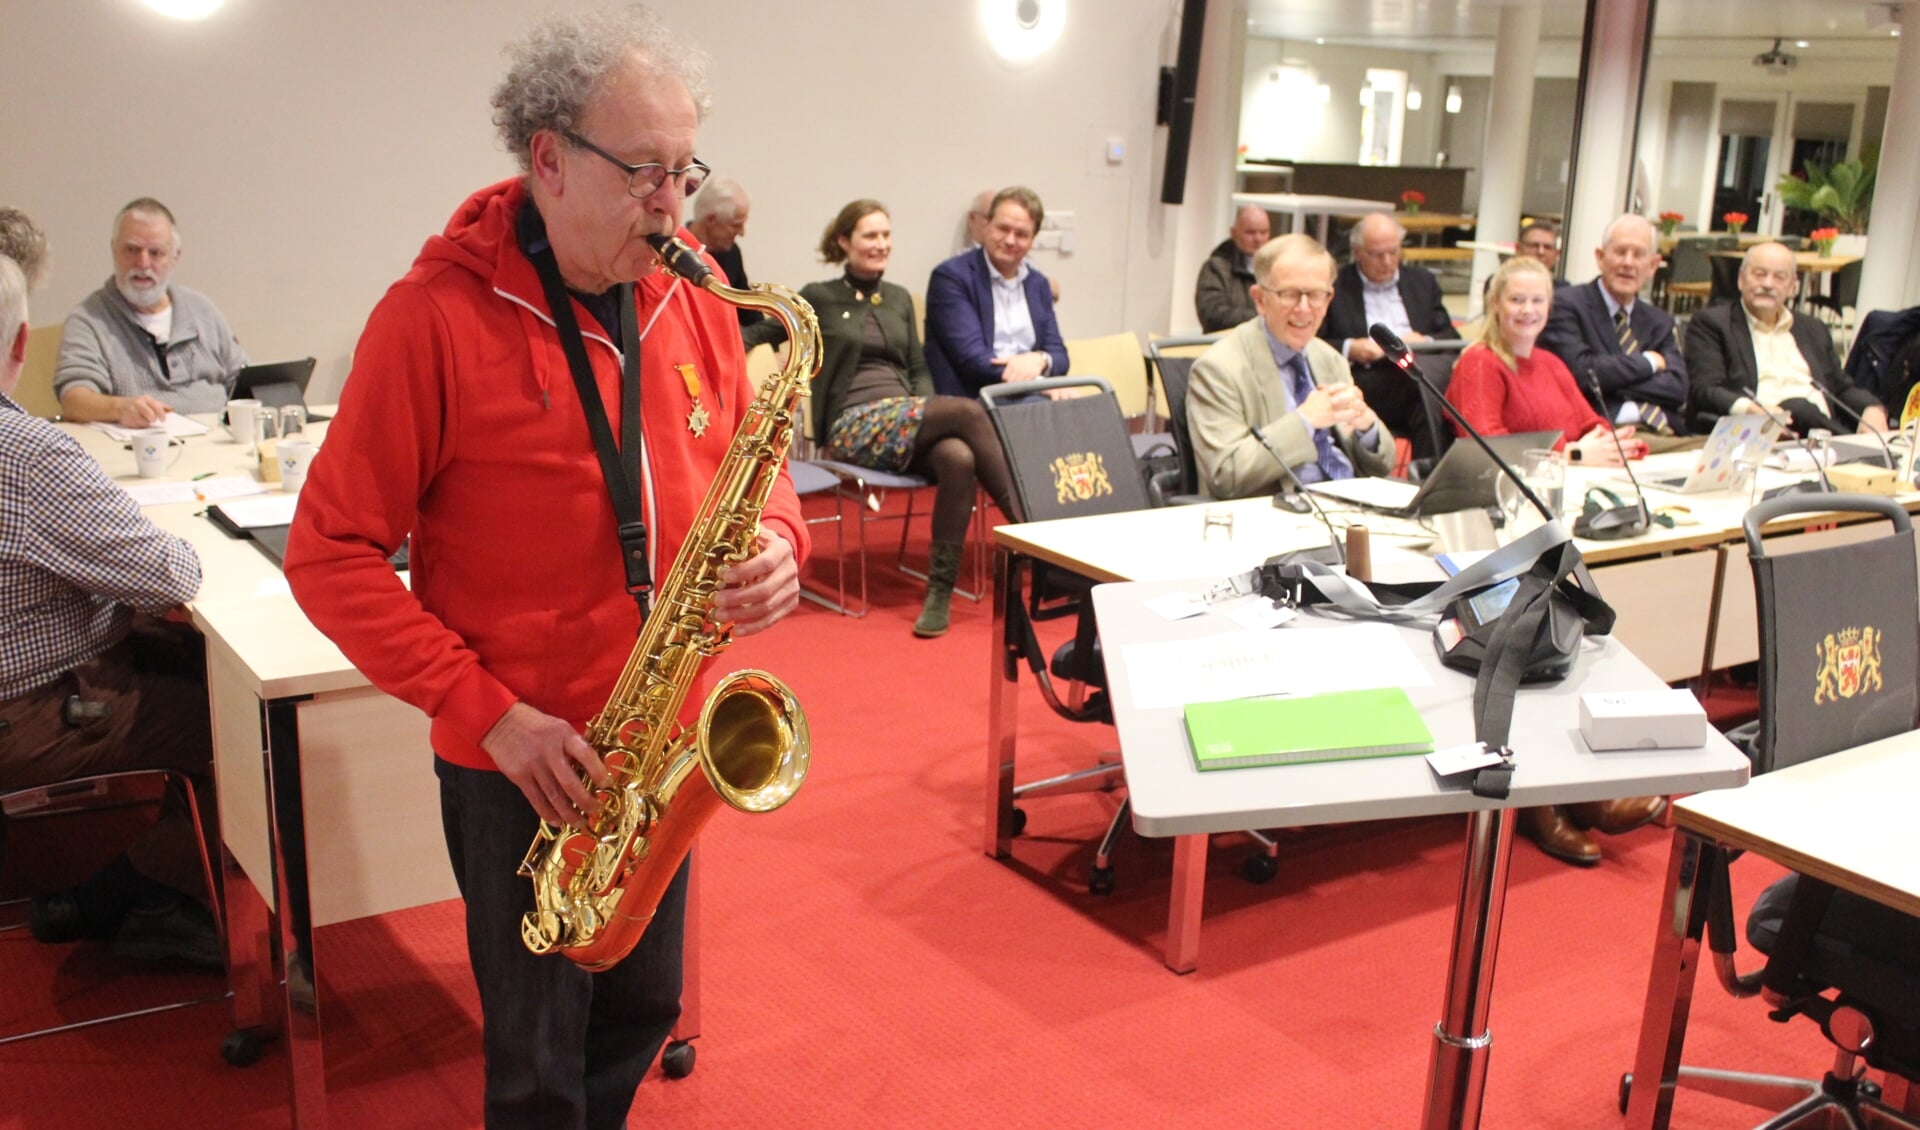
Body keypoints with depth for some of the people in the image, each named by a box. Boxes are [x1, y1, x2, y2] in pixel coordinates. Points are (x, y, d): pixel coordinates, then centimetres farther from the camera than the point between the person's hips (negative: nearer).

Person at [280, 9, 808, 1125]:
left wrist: (776, 544, -13)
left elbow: (755, 472, 10)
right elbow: (330, 551, -14)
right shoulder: (435, 317, -16)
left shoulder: (695, 307, -1)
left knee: (645, 1009, 22)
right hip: (521, 762, -5)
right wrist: (484, 707, -21)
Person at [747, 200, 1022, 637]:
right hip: (852, 427, -4)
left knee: (958, 458, -33)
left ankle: (940, 590, -28)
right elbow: (759, 334, 14)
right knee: (967, 412, -29)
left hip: (905, 419, 5)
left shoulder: (899, 299, 22)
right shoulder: (819, 297, 9)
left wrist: (926, 416, 1)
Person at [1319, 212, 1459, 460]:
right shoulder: (1333, 286, 11)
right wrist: (1349, 349, -13)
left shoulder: (1423, 281, 24)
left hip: (1417, 379, 3)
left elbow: (1452, 338, 18)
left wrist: (1425, 342, -4)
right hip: (1363, 383, -3)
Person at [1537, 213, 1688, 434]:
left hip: (1663, 433, 5)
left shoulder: (1660, 322, 20)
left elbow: (1677, 388, 4)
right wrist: (1647, 361, 0)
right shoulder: (1566, 305, 2)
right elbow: (1580, 373, -13)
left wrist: (1611, 382, -8)